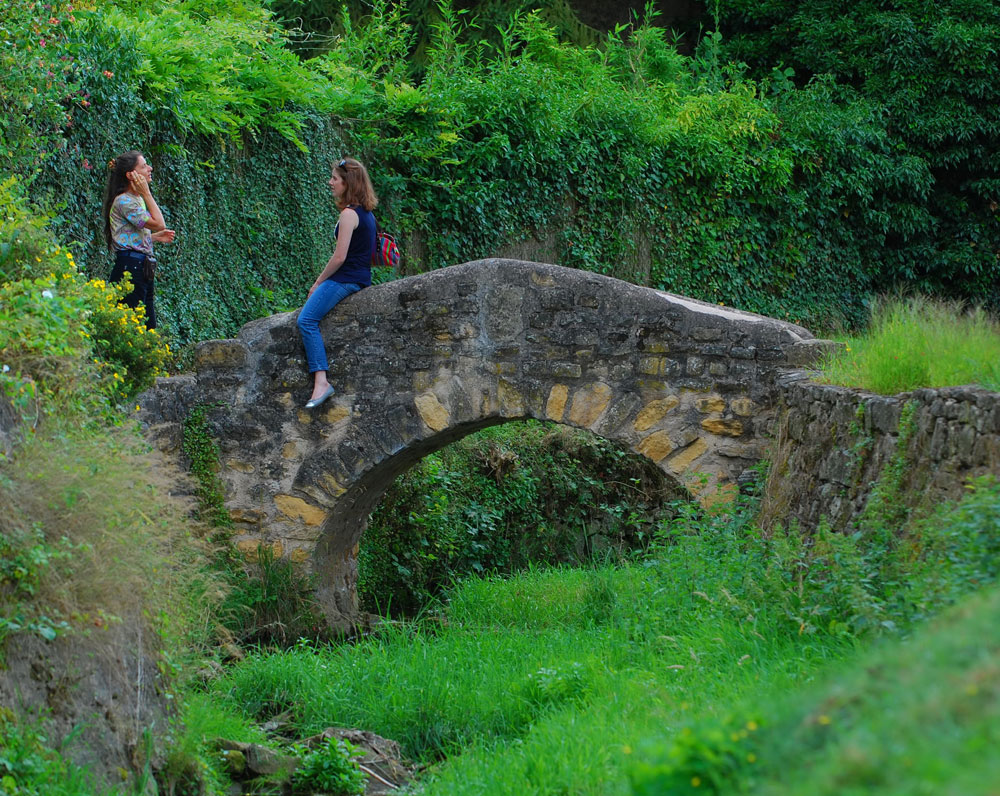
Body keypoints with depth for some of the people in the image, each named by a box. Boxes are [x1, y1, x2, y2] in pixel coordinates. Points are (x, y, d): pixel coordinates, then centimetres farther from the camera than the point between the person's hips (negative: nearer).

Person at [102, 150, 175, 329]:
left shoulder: (136, 199, 19)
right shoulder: (124, 201, -11)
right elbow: (159, 224, -16)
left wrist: (155, 237, 15)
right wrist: (146, 193, -10)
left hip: (142, 269, 10)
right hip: (129, 267, -10)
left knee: (149, 328, 7)